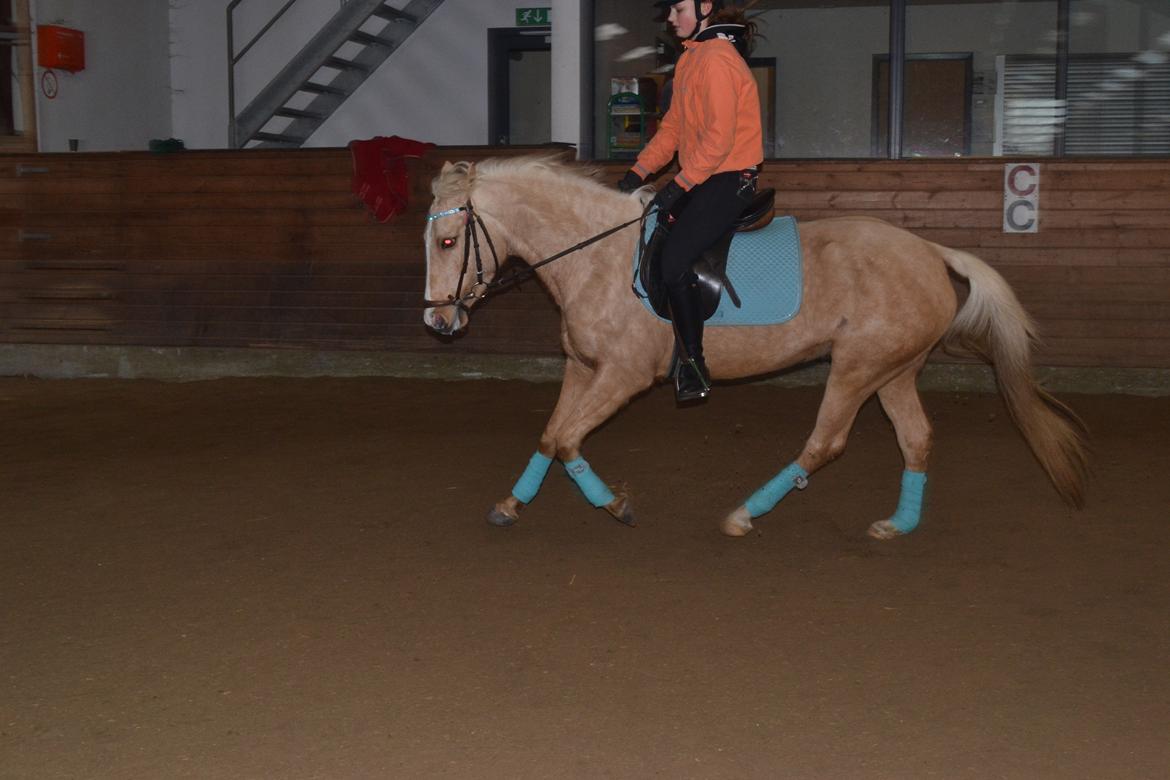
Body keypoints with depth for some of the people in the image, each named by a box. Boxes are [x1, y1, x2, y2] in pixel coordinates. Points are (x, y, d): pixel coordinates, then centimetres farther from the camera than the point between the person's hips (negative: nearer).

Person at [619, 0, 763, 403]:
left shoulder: (718, 60, -16)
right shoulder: (690, 59, 15)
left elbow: (719, 139, -22)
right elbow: (672, 127, 18)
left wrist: (678, 187, -21)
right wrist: (637, 174, 9)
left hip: (729, 180, -10)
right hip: (700, 177, 10)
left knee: (674, 261, -21)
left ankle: (693, 365, -11)